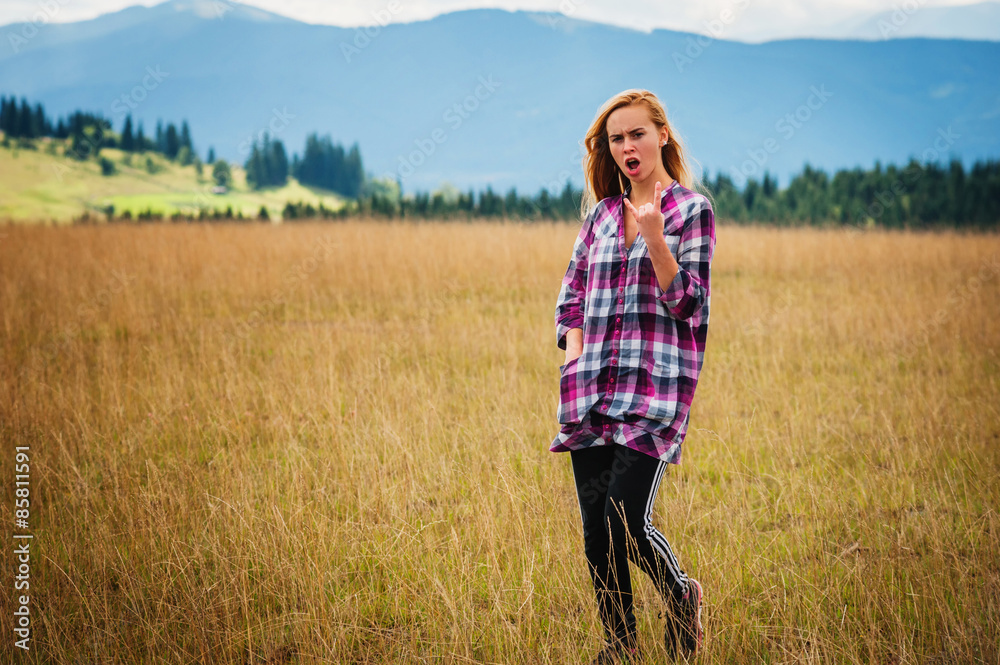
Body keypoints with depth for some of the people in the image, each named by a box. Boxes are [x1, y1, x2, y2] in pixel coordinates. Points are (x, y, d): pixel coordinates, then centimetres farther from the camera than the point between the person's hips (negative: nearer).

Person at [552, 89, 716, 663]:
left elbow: (687, 302, -7)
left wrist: (653, 237, -19)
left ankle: (681, 595, 16)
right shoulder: (602, 212, 16)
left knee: (627, 520, -13)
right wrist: (577, 361, 1)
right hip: (593, 392, 5)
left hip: (656, 386, -5)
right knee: (595, 527, 4)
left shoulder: (692, 209, 1)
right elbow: (572, 296, 17)